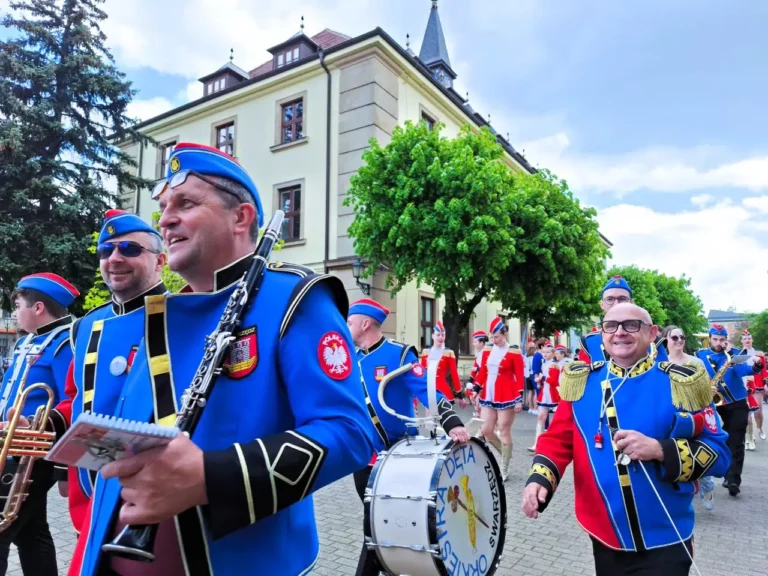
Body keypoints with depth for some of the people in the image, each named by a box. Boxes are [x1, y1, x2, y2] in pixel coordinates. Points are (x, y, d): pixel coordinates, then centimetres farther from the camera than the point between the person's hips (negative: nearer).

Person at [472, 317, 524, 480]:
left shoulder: (514, 353, -7)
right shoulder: (487, 351, 7)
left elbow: (519, 377, -8)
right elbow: (482, 372, 11)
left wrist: (519, 399, -11)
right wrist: (476, 390, 5)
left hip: (506, 397, -5)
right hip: (488, 396, 6)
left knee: (504, 432, 2)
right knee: (486, 430, 5)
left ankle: (504, 469, 14)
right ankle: (506, 454, 29)